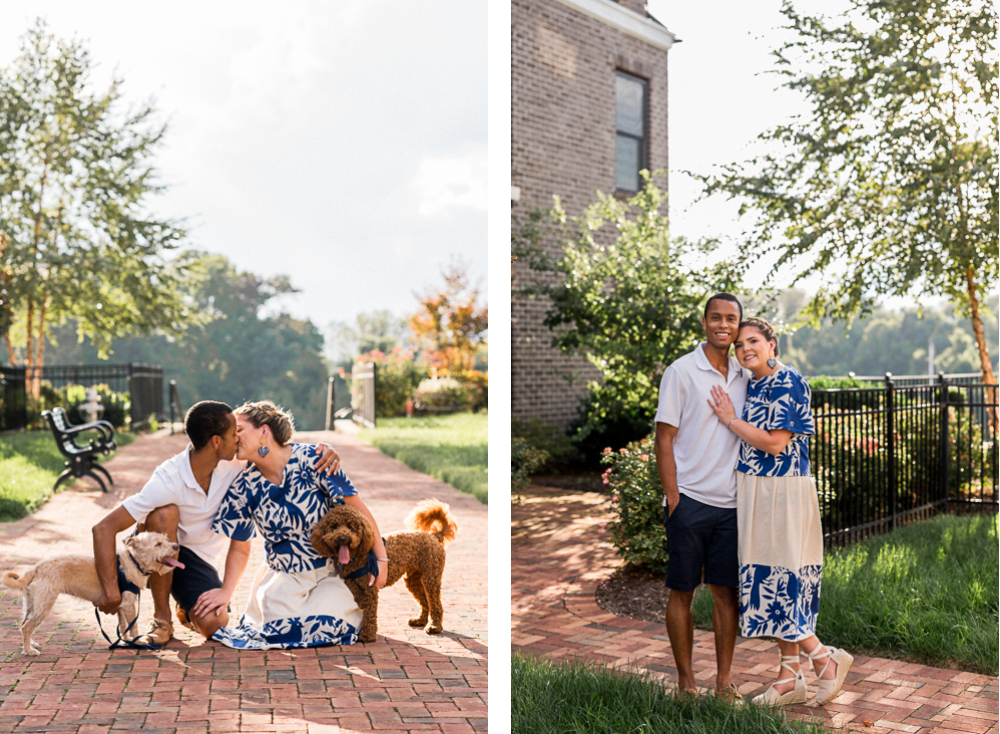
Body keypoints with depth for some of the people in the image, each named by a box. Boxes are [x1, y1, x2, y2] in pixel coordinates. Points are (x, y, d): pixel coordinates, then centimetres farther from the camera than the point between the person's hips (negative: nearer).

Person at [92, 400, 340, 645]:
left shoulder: (232, 464, -16)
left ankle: (187, 608, 16)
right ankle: (161, 618, -20)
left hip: (198, 558, 3)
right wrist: (112, 591, -38)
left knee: (213, 623, -25)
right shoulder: (168, 482, -31)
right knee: (164, 513, -36)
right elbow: (104, 528, -33)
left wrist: (324, 448, -23)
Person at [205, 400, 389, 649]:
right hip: (285, 575, 3)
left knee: (323, 626, -19)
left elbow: (357, 510, -13)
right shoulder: (244, 486, -7)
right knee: (279, 624, -16)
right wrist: (226, 590, -11)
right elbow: (239, 548, 3)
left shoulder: (311, 460, -19)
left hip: (334, 569, -3)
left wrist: (381, 558, -11)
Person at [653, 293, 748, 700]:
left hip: (731, 502, 5)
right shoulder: (681, 372, -5)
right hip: (690, 499, -4)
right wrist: (672, 497, -11)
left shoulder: (743, 376, 11)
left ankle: (724, 679, 17)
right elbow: (664, 439, -6)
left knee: (727, 591, 7)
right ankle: (685, 680, 14)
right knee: (682, 592, 4)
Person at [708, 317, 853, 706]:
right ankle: (790, 678, 18)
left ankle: (827, 659, 10)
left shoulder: (788, 382, -13)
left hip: (782, 494, -9)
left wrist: (730, 419, -11)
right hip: (755, 493, 9)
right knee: (774, 584, 10)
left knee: (778, 581, -7)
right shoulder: (752, 386, 13)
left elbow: (775, 443, -18)